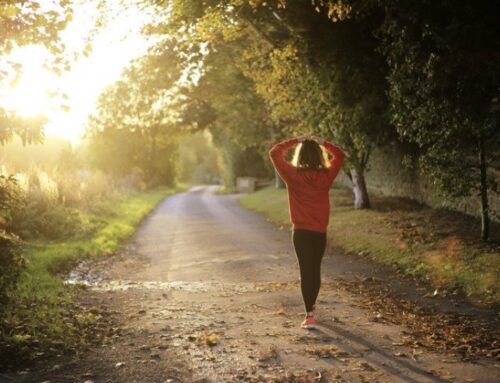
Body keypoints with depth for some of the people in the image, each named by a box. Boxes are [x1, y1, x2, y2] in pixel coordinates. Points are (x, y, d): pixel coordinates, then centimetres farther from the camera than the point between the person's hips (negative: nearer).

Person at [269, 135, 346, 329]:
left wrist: (295, 141, 1)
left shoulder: (293, 175, -11)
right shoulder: (326, 175, -6)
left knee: (306, 271, -1)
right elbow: (340, 155, 11)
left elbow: (274, 153, -1)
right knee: (315, 269, 18)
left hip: (301, 232, -2)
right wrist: (322, 143, 7)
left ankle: (310, 315, -7)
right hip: (320, 232, 2)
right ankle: (311, 305, 36)